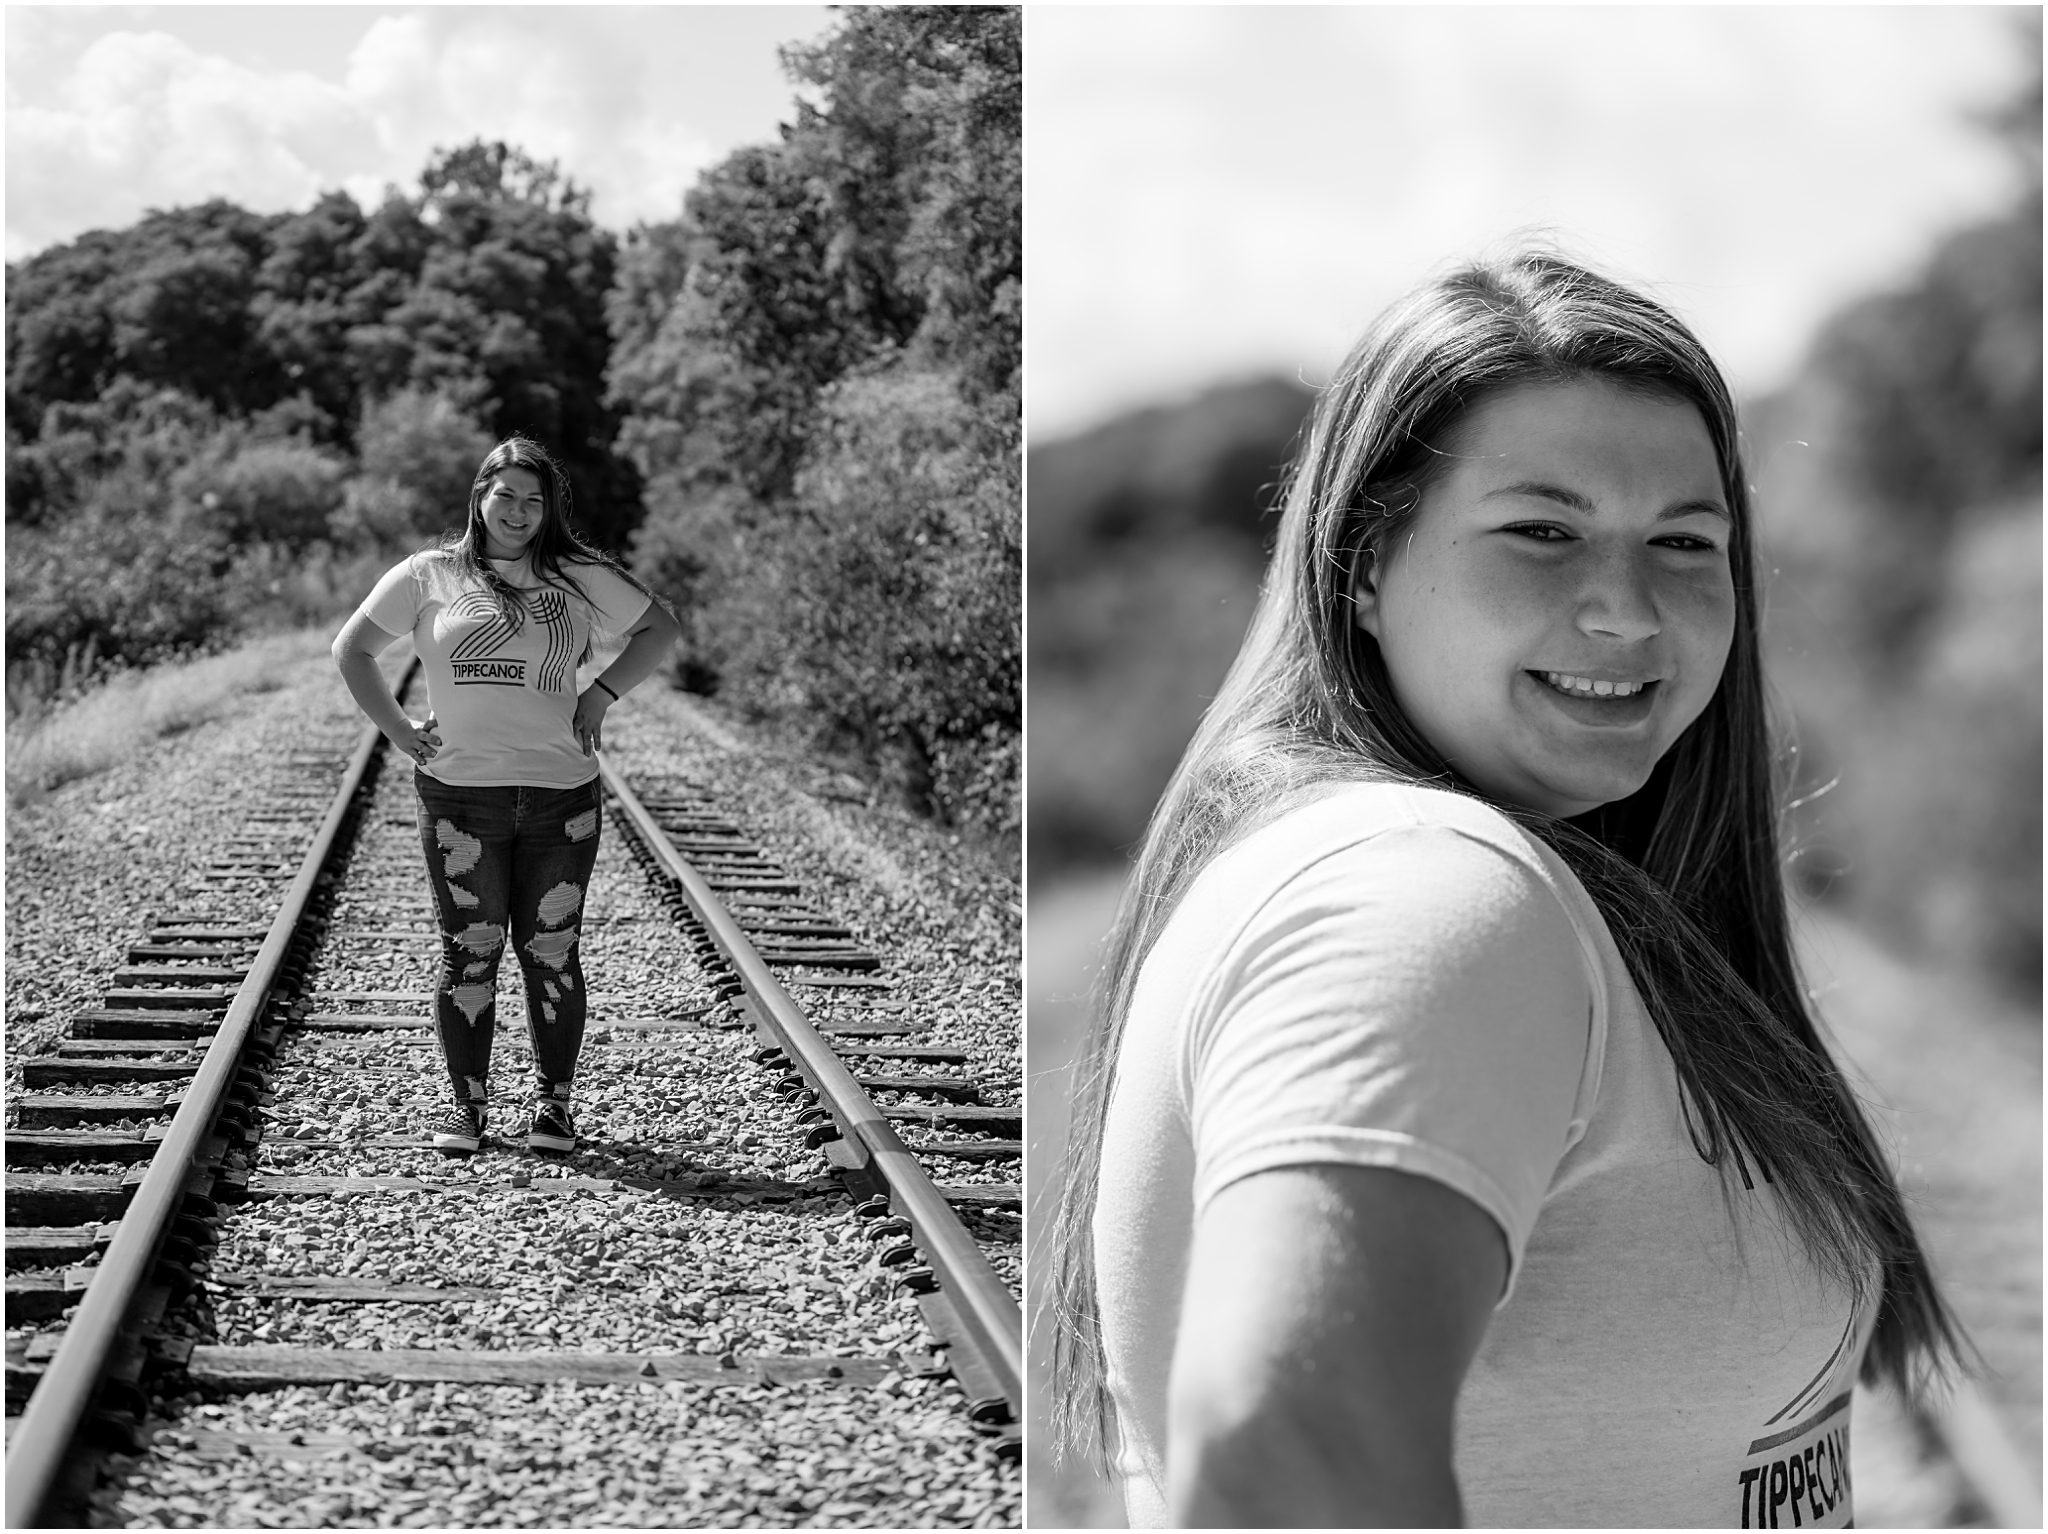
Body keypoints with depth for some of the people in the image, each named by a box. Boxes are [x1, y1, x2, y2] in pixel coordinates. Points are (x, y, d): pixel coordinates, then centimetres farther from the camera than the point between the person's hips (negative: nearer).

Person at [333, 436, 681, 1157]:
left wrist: (601, 694, 6)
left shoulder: (577, 578, 8)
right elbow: (351, 648, 11)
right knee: (470, 952, 0)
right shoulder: (430, 576, 5)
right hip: (459, 793, -1)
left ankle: (552, 1100, 11)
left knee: (550, 952, 2)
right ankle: (465, 1103, 9)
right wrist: (396, 729, 3)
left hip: (561, 792, 1)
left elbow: (659, 628, 18)